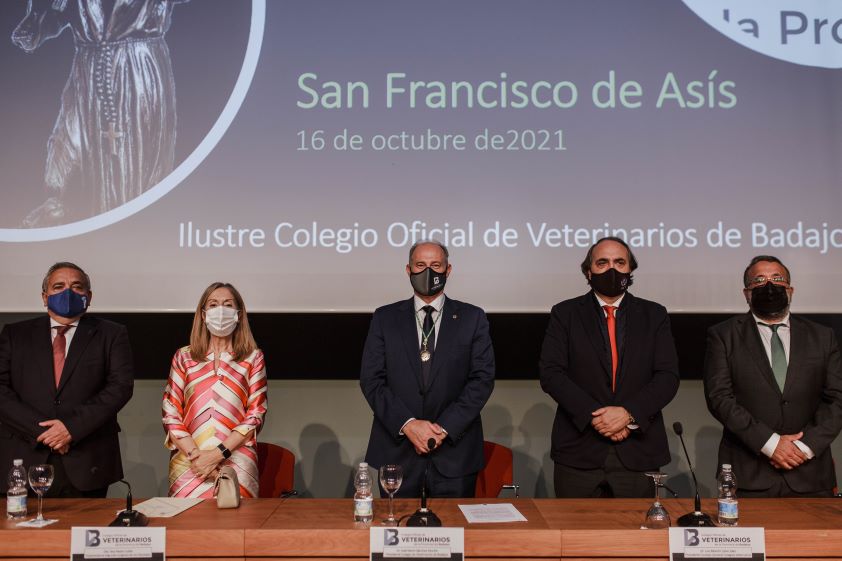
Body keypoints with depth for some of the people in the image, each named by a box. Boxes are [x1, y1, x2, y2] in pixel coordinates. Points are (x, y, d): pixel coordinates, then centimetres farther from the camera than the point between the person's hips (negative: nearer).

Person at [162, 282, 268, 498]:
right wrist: (195, 454, -9)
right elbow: (170, 413, 5)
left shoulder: (253, 358, 7)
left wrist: (217, 454, -11)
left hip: (237, 464, -1)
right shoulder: (183, 357, 10)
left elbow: (256, 414, 0)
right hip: (188, 463, 1)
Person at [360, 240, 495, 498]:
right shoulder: (385, 318, 5)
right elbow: (371, 380, -1)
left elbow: (483, 378, -3)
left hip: (454, 452, 0)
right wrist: (407, 424, -13)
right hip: (397, 449, 1)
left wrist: (445, 427, -12)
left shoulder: (472, 318, 4)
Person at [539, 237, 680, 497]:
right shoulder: (564, 313, 5)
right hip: (579, 452, -1)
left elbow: (668, 376, 0)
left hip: (638, 453, 1)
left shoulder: (654, 315, 9)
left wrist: (628, 413, -15)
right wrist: (593, 415, -15)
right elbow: (551, 373, -5)